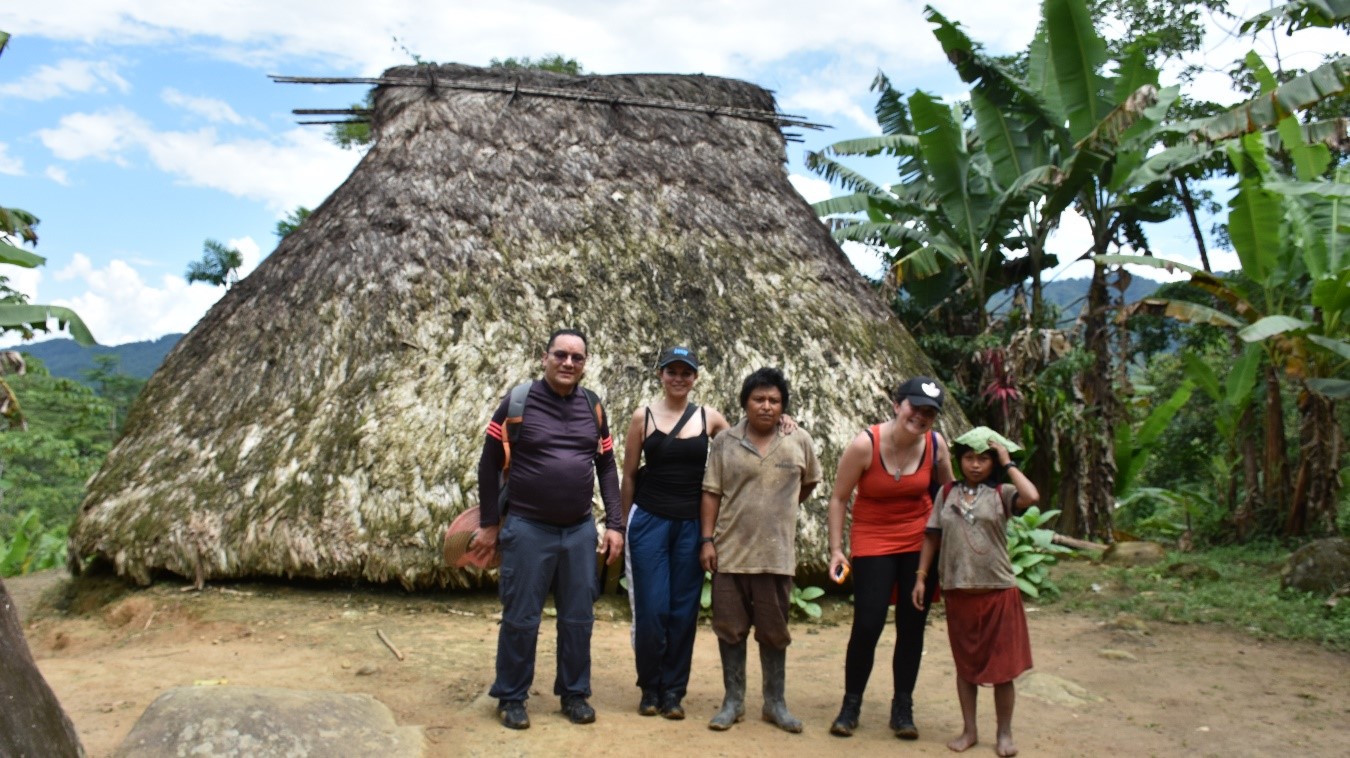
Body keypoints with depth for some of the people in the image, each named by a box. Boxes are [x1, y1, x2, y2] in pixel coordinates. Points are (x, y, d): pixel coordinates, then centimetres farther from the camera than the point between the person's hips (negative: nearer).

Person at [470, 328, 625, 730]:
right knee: (520, 618, 4)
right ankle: (511, 698, 21)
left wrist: (614, 525, 4)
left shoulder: (593, 408, 5)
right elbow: (489, 463, -1)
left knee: (578, 618, 10)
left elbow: (607, 467, 11)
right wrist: (489, 523, -1)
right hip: (527, 528, -3)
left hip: (581, 531, 3)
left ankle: (575, 694, 26)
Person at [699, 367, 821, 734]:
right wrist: (707, 540, -6)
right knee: (730, 628, 8)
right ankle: (733, 701, 21)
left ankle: (775, 703, 23)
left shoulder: (799, 441, 1)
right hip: (730, 552, 0)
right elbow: (711, 493, 0)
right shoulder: (724, 442, -1)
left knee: (773, 631, 10)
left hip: (776, 555, 0)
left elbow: (810, 481, 17)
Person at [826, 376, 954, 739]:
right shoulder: (865, 445, -17)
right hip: (872, 543, -3)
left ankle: (903, 708, 25)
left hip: (921, 544, 3)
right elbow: (839, 498, -9)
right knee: (867, 625, -5)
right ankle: (850, 705, 15)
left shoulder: (935, 445, -8)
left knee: (912, 626, 9)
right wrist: (836, 549, -12)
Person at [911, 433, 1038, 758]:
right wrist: (921, 577, 3)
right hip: (958, 593, 2)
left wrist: (1008, 464, -13)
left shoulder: (1001, 494, -3)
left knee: (1002, 666, 6)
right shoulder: (946, 494, 4)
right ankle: (969, 730, 25)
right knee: (965, 664, 12)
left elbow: (1031, 497, -24)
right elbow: (932, 536, 7)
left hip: (998, 592, -2)